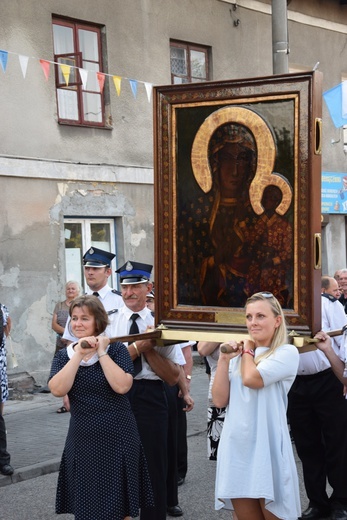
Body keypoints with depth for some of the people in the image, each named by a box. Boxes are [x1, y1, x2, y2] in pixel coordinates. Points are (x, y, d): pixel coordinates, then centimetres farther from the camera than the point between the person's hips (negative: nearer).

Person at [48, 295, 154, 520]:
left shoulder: (116, 349, -4)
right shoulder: (64, 356, 4)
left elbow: (122, 386, -20)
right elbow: (58, 390, -14)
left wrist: (102, 353, -16)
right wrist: (79, 354, -16)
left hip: (117, 437, -3)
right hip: (83, 440, 3)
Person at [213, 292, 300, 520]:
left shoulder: (287, 352, -5)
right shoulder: (239, 355, 12)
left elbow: (251, 378, -20)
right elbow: (220, 400, 5)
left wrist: (248, 350, -1)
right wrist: (224, 359, -3)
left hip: (266, 445, -5)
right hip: (236, 446, 5)